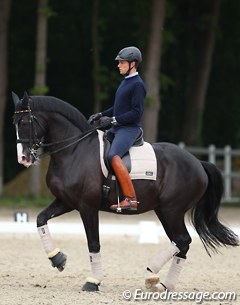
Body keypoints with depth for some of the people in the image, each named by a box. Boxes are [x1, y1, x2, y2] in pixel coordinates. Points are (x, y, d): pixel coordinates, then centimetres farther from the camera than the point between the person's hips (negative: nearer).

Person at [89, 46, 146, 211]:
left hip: (130, 129, -11)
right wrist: (100, 115, 14)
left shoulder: (137, 85, -12)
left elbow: (136, 112, -19)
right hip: (117, 128, 11)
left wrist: (113, 120, -19)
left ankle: (130, 198, -35)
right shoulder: (126, 82, 18)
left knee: (113, 156, -31)